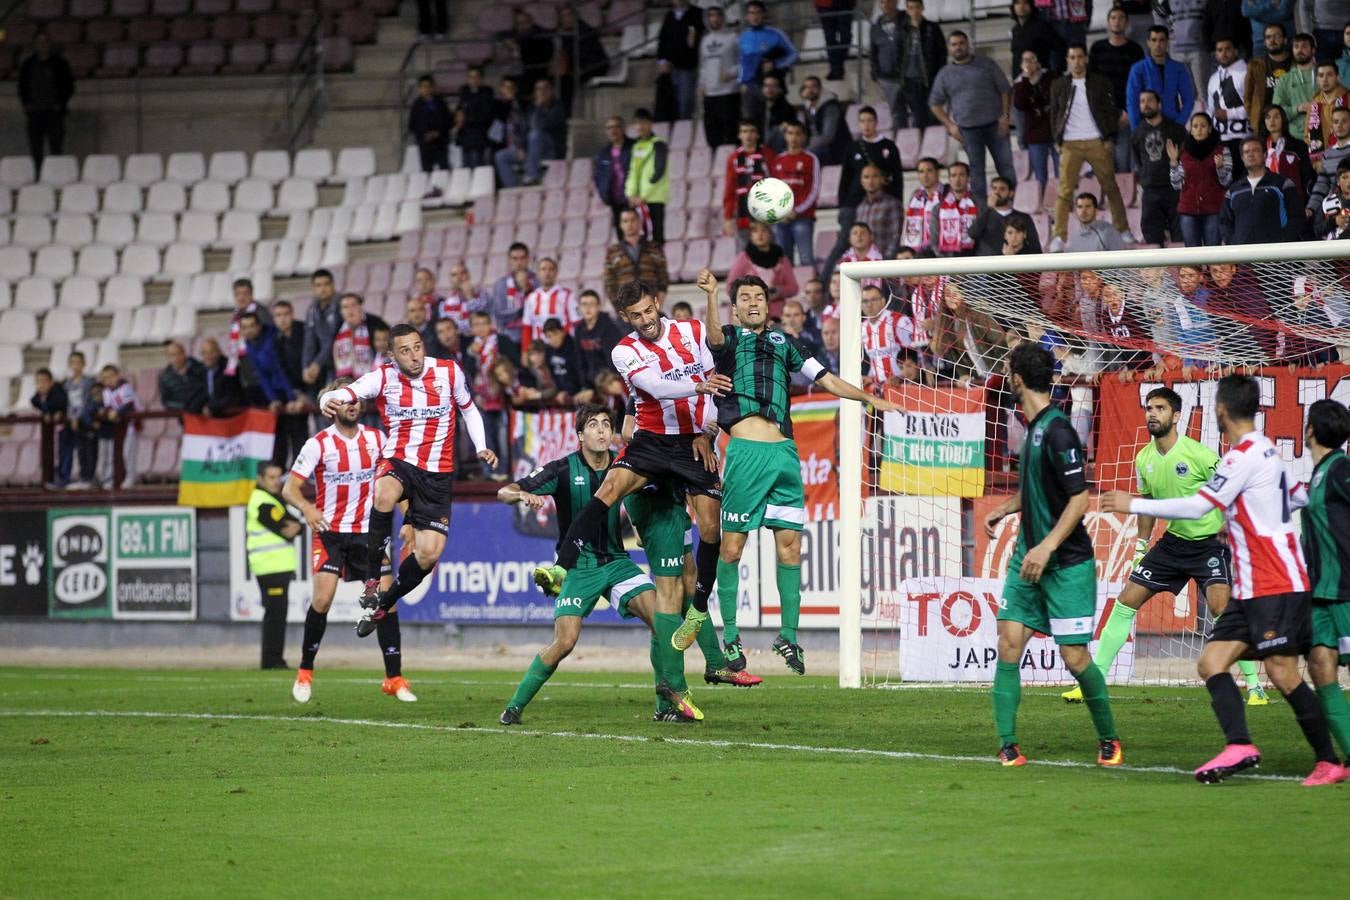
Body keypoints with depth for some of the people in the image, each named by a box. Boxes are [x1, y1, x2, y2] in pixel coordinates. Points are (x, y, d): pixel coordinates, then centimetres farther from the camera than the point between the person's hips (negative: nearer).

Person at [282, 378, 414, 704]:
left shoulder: (376, 439, 3)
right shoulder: (318, 444, -8)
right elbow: (289, 488, -10)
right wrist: (307, 508, -31)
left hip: (368, 531, 3)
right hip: (329, 532, -3)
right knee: (322, 598, -16)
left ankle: (394, 678, 4)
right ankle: (305, 671, 3)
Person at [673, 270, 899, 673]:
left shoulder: (783, 342, 25)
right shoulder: (730, 337, 11)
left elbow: (826, 379, 27)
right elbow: (715, 337, -13)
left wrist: (868, 397, 17)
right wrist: (711, 294, -30)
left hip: (784, 452, 4)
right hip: (746, 452, -4)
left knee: (789, 547, 0)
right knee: (731, 547, -4)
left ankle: (788, 636, 8)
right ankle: (730, 636, 6)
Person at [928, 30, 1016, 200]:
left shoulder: (987, 65, 5)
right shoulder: (945, 74, 7)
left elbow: (1005, 90, 6)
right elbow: (935, 103, 12)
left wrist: (1004, 115, -5)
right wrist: (950, 125, 1)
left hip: (995, 125, 0)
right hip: (968, 129, 0)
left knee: (1005, 165, -1)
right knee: (976, 169, 2)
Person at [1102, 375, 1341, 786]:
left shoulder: (1246, 454, -14)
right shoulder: (1266, 451, 15)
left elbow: (1196, 507, -17)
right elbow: (1299, 497, 27)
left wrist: (1133, 504, -9)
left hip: (1277, 585, -10)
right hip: (1251, 589, 10)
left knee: (1282, 672, -11)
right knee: (1211, 661, -2)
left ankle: (1328, 762, -4)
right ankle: (1239, 746, -15)